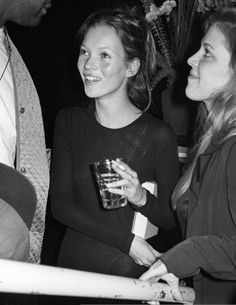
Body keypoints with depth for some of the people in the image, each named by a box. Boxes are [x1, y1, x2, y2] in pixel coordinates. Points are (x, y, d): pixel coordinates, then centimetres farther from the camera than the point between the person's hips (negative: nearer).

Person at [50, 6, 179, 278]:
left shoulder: (159, 136, -14)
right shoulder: (68, 121, -4)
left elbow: (170, 220, -6)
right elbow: (60, 205, -8)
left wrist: (141, 197, -27)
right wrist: (126, 240, -17)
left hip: (131, 270, -3)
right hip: (74, 262, 3)